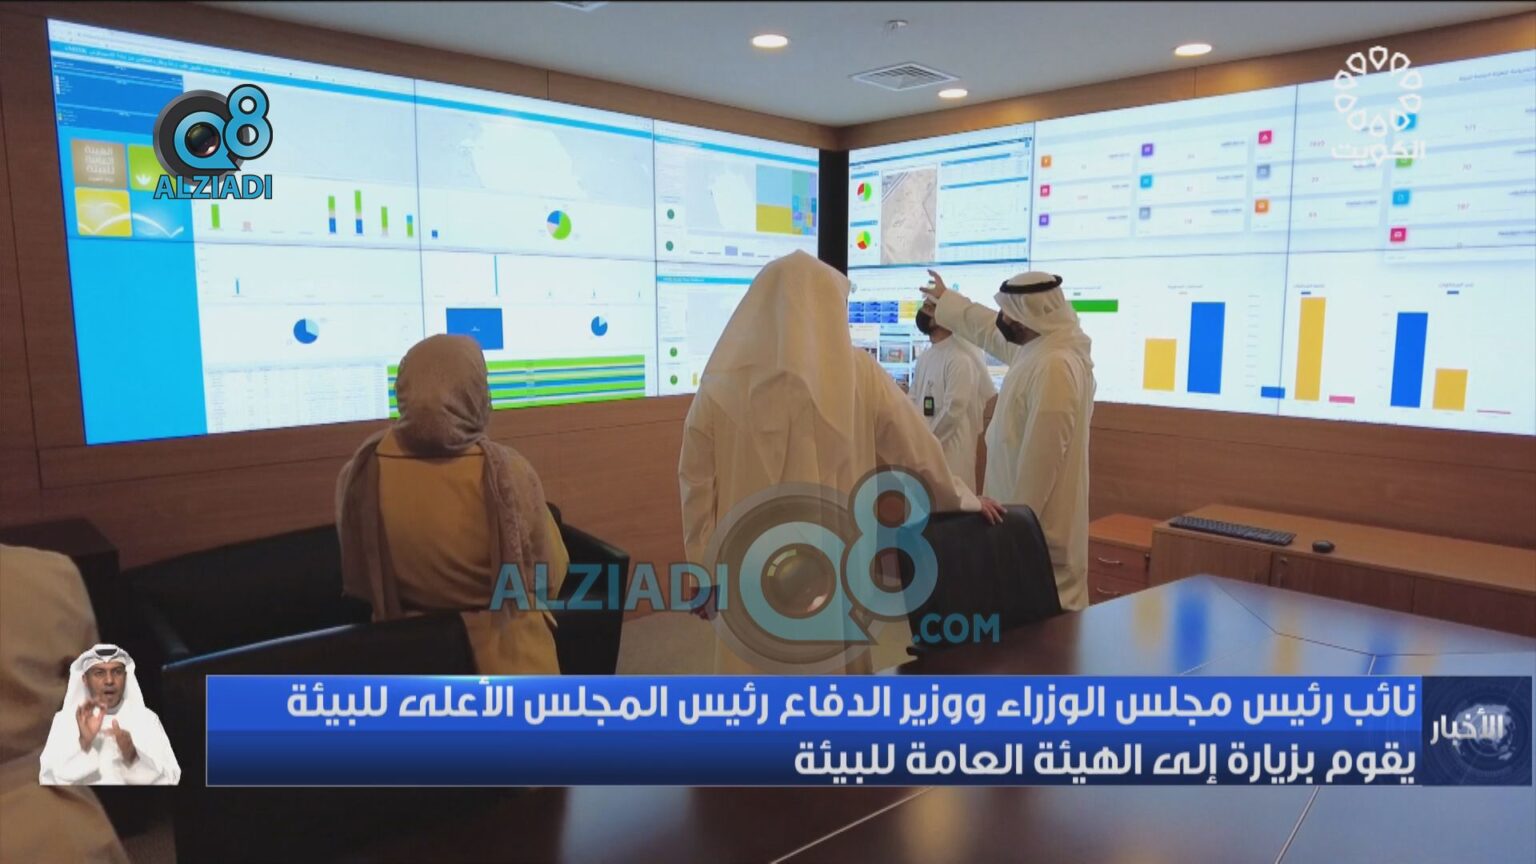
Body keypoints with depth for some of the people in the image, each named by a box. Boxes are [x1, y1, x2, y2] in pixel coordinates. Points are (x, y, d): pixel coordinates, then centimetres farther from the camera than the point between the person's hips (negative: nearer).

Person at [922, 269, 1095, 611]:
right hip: (1028, 514, 10)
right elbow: (989, 331, 27)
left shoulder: (1054, 366, -23)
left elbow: (1041, 457, -26)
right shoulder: (1036, 348, 7)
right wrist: (945, 300, 39)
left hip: (1038, 527, -10)